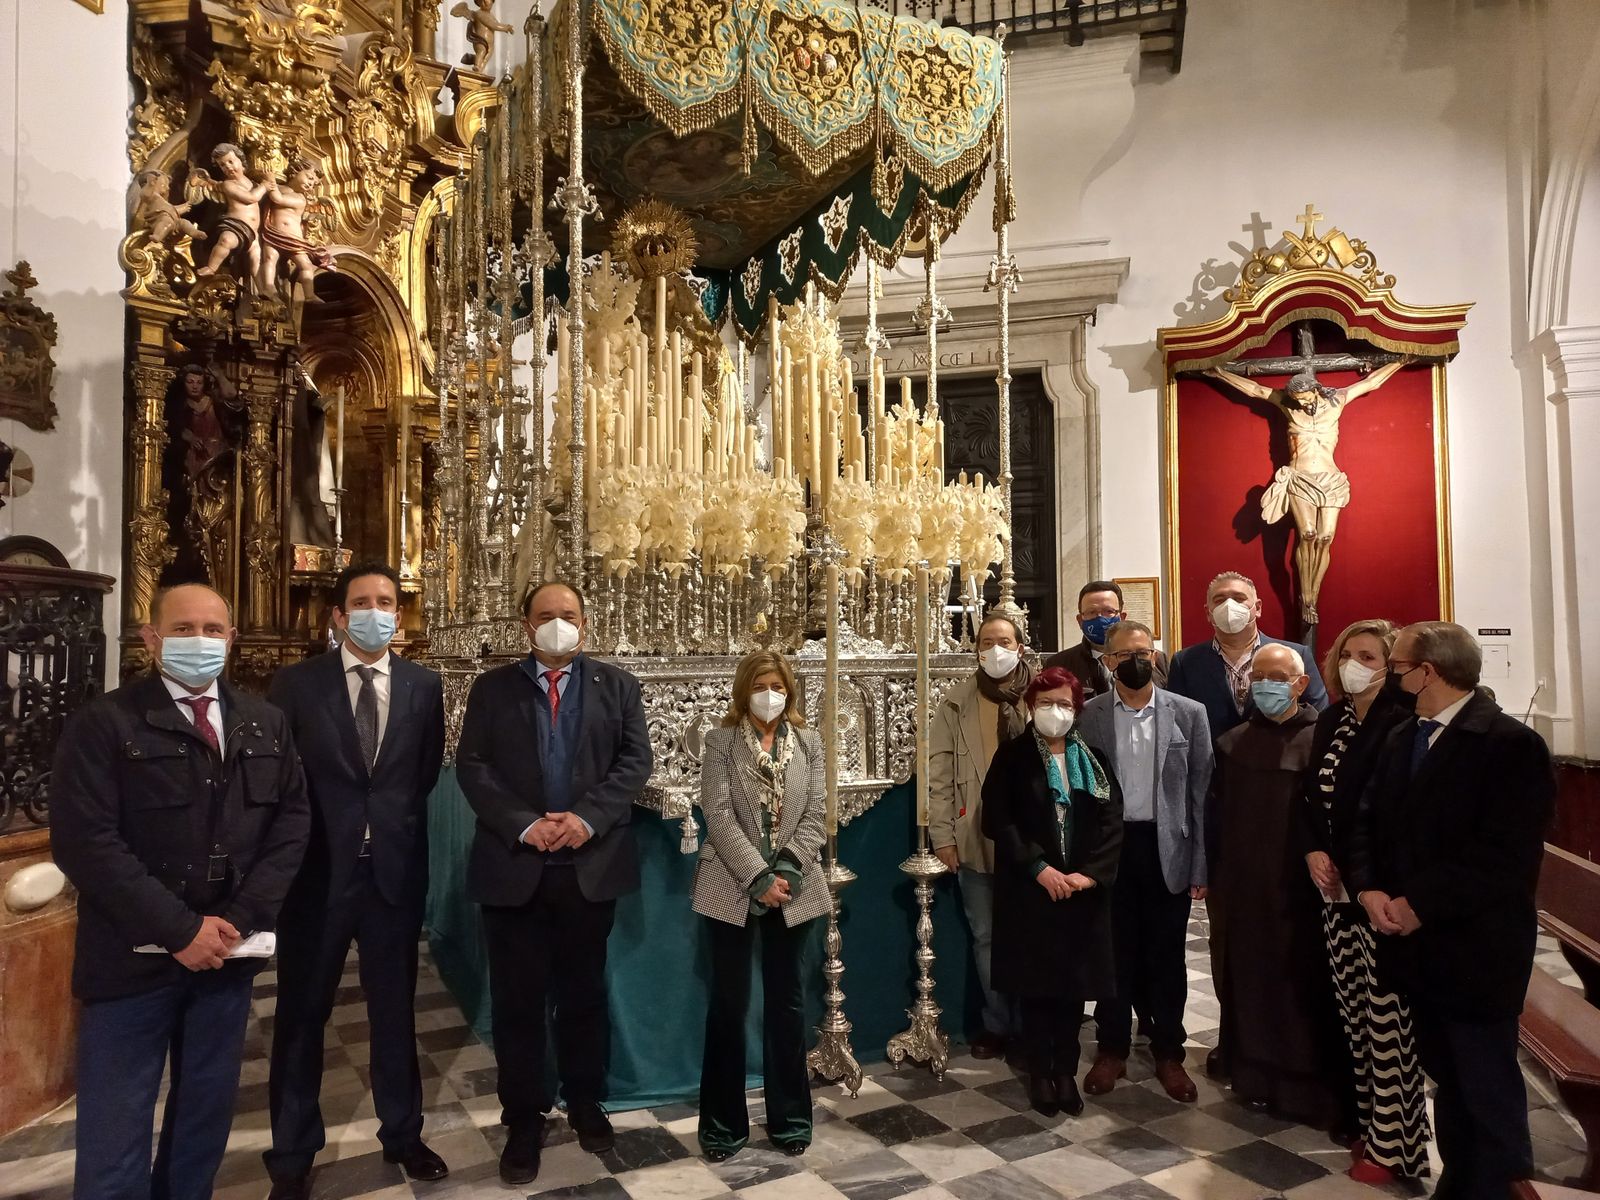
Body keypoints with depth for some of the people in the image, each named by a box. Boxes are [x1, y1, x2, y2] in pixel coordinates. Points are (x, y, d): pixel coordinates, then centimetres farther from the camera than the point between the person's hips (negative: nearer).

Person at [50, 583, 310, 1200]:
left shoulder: (265, 724, 7)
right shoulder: (102, 722, -7)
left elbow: (292, 820, 5)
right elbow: (85, 842, -15)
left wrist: (242, 917, -8)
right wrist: (179, 930, -18)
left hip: (227, 952, 4)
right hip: (134, 958, -4)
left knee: (207, 1114, 17)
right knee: (114, 1134, 4)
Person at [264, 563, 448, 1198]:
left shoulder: (424, 685, 1)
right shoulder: (296, 683, -4)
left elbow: (426, 773, 7)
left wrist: (394, 823, 2)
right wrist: (301, 840, -3)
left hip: (396, 867, 2)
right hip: (317, 867, -1)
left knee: (395, 1008, 15)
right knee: (302, 1013, 11)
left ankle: (402, 1133, 33)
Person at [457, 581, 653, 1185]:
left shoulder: (617, 684, 6)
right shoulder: (492, 686, 4)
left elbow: (634, 760, -2)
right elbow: (472, 766, -3)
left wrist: (587, 817, -15)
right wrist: (524, 824, -16)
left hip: (592, 864, 1)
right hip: (514, 865, 0)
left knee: (583, 994, 14)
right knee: (517, 1000, 8)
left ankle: (586, 1104, 32)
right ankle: (524, 1120, 24)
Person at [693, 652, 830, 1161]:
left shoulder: (808, 742, 5)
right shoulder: (720, 741, -3)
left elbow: (813, 815, 0)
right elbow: (719, 817, -10)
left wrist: (786, 873, -12)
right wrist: (759, 878, -16)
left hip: (793, 888, 2)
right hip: (733, 889, -2)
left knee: (786, 1000, 11)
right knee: (729, 1003, 6)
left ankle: (789, 1118, 24)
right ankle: (724, 1123, 20)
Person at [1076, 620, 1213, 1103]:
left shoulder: (1188, 713, 0)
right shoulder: (1087, 716, -1)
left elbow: (1202, 792, 0)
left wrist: (1201, 866, -3)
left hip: (1167, 849, 0)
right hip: (1109, 847, 0)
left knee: (1167, 955, 10)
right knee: (1114, 953, 11)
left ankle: (1168, 1053, 27)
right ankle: (1112, 1049, 27)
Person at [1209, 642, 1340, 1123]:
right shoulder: (1232, 744, 6)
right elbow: (1216, 819, 7)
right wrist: (1213, 879, 5)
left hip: (1300, 890, -3)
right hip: (1241, 891, 3)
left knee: (1303, 986, 5)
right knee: (1249, 982, 10)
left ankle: (1310, 1088, 20)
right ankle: (1255, 1077, 26)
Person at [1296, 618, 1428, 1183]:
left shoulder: (1400, 723, -10)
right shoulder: (1331, 721, 11)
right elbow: (1311, 794, 12)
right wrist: (1313, 852, -2)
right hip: (1335, 884, 7)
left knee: (1385, 1015, 0)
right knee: (1351, 1009, 13)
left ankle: (1391, 1141, 12)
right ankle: (1364, 1118, 26)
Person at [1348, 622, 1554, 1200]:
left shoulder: (1511, 744, -15)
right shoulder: (1401, 738, 10)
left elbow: (1505, 858, -22)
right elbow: (1368, 821, 9)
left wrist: (1420, 904, -19)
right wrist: (1368, 889, -8)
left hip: (1476, 951, -7)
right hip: (1417, 945, 7)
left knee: (1490, 1093, 7)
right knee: (1448, 1081, 20)